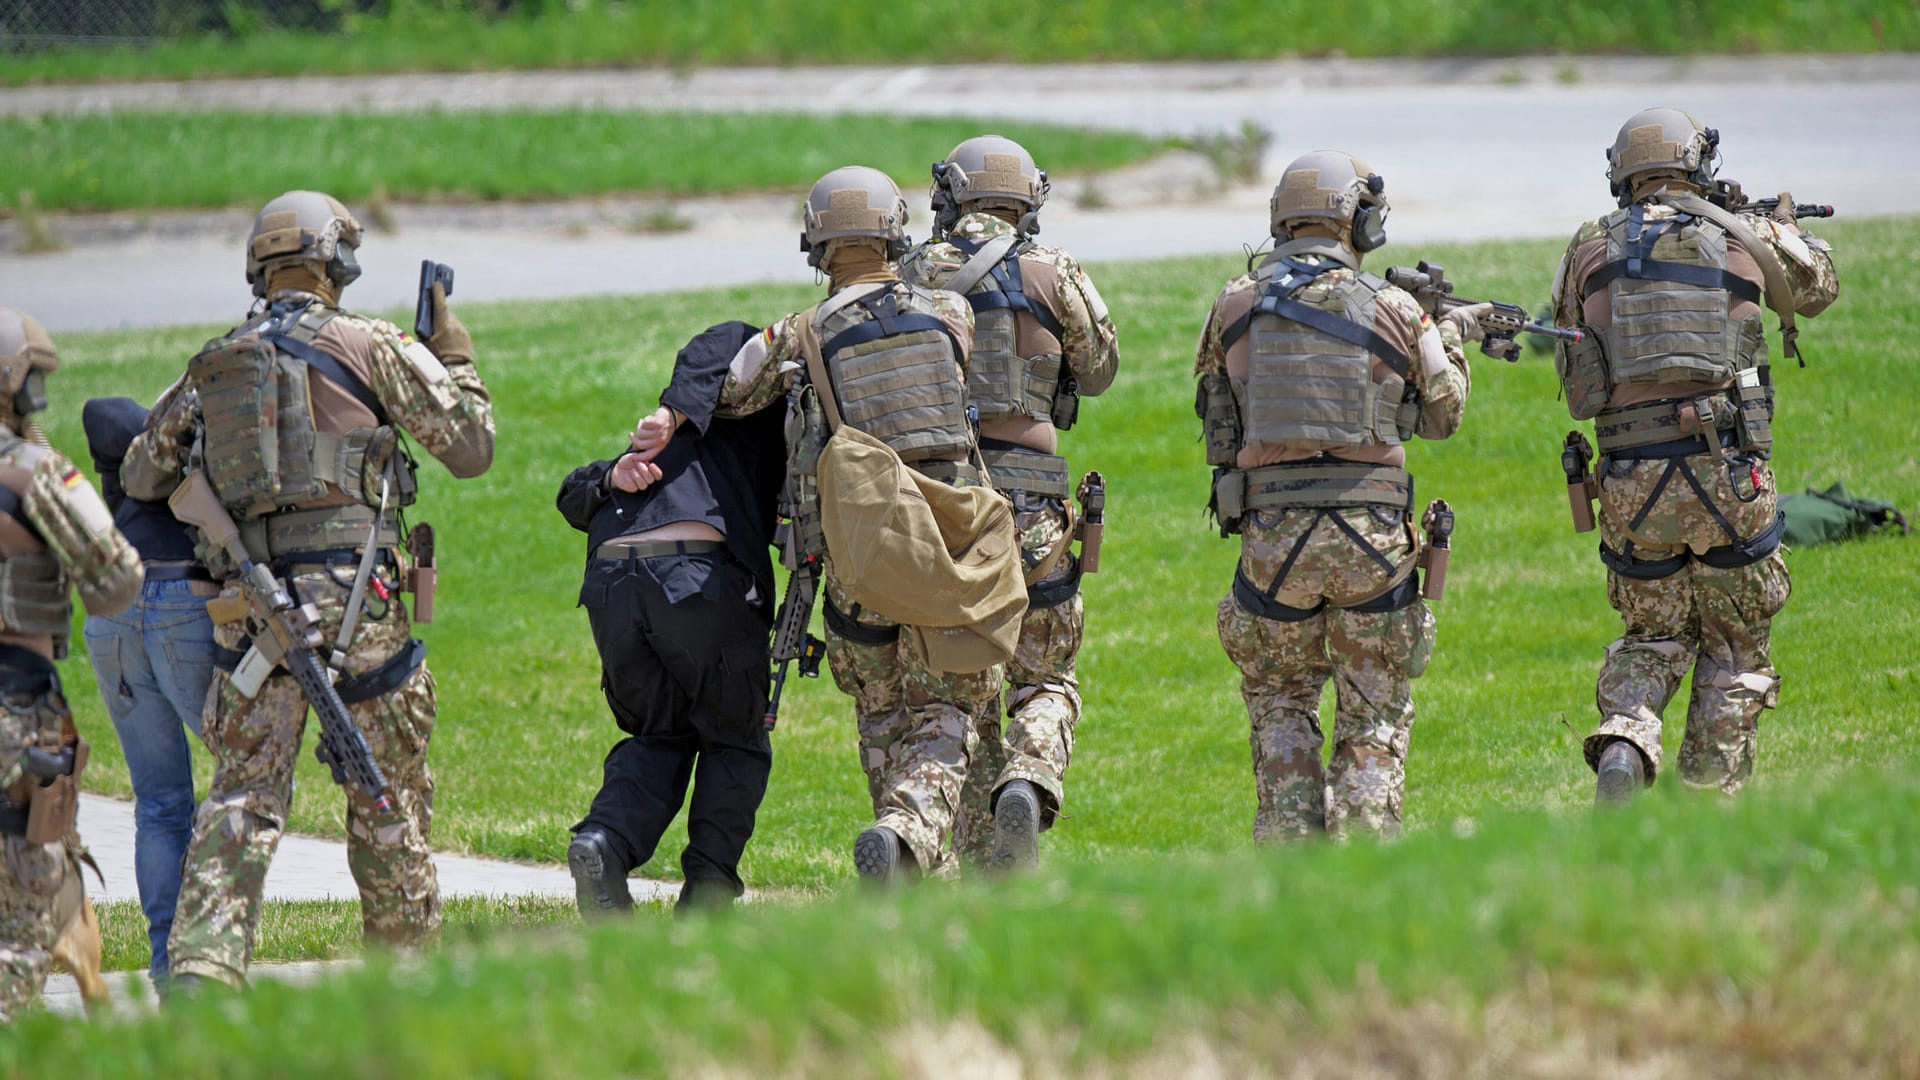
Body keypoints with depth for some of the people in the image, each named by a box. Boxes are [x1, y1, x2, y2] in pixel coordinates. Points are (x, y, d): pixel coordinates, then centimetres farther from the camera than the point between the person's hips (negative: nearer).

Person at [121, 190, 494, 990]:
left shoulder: (214, 364, 12)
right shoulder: (369, 347, 0)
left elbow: (140, 477, 17)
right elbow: (471, 447, 4)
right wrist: (453, 356, 18)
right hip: (350, 595, -3)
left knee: (243, 795, 1)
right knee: (389, 789, 9)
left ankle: (202, 964, -15)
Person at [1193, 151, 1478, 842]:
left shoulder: (1236, 305, 2)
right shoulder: (1393, 309, 0)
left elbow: (1214, 409, 17)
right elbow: (1442, 414, 12)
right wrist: (1453, 336, 32)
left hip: (1272, 531, 1)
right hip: (1372, 528, -1)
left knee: (1281, 705, 16)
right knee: (1375, 720, 10)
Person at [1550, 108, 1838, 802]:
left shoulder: (1589, 249, 4)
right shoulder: (1745, 239, 2)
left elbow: (1570, 357, 17)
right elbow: (1817, 289, 23)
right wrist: (1787, 231, 43)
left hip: (1631, 481, 2)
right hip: (1729, 475, -2)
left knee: (1651, 638, 17)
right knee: (1735, 648, 13)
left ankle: (1623, 739, -11)